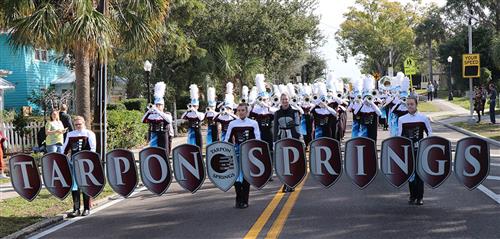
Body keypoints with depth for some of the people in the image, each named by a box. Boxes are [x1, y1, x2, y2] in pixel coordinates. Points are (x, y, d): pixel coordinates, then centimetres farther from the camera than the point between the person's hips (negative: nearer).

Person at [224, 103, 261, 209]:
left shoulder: (253, 123, 2)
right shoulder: (232, 124, 4)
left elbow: (257, 140, 1)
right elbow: (227, 139, 7)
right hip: (237, 152, 1)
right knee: (237, 176, -3)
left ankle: (244, 201, 9)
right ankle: (239, 200, 9)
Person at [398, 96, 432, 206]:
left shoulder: (424, 118, 0)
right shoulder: (402, 119, 3)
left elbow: (430, 134, 6)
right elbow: (399, 136, 8)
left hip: (420, 150, -1)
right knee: (410, 173, 5)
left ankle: (420, 197, 6)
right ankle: (412, 196, 15)